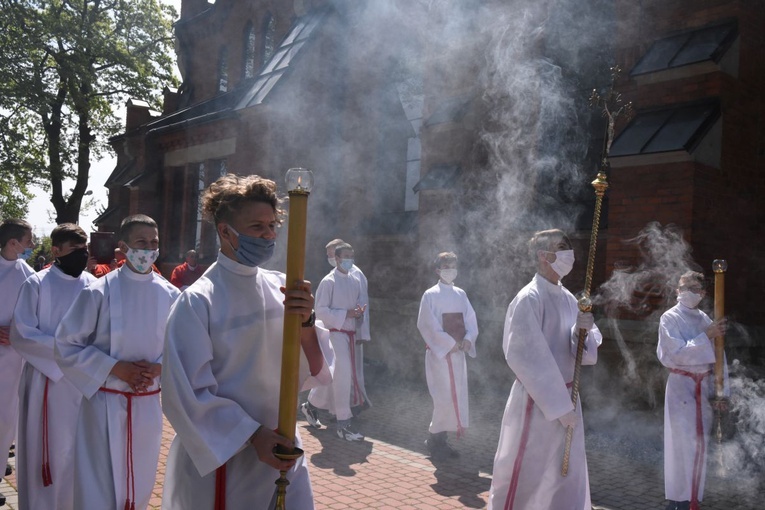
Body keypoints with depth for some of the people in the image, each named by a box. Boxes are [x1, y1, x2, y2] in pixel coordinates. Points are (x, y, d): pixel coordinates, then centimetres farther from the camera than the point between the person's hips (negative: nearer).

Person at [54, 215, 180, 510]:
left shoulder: (169, 295, -2)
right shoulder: (99, 292, -11)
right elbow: (67, 346, -8)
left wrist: (158, 367, -11)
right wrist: (116, 368, -16)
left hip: (148, 404, 3)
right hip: (105, 402, -3)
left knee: (139, 486, 17)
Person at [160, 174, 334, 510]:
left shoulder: (281, 289, -3)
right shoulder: (198, 302, -15)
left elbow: (313, 372, -5)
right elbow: (187, 394, -13)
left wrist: (305, 322, -22)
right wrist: (251, 435, -17)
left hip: (282, 452, 4)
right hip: (221, 457, -4)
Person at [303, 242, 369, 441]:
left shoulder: (355, 281, 10)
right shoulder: (328, 282, -9)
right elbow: (320, 311, -13)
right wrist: (346, 314, -19)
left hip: (350, 334, 7)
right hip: (335, 333, -7)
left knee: (334, 377, 15)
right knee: (343, 376, -9)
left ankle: (311, 406, 36)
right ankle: (343, 424, 0)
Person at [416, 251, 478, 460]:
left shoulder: (461, 294, 10)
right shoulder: (430, 295, -6)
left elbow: (471, 320, 8)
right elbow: (428, 325, -13)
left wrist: (468, 339, -10)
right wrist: (450, 343, -16)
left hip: (458, 353, 6)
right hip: (439, 353, -6)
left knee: (456, 398, 7)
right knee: (444, 398, -8)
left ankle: (441, 439, 19)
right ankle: (435, 439, 9)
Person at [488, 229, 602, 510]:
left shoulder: (568, 298, 6)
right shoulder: (529, 299, -16)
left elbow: (584, 352, 6)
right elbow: (527, 358, -19)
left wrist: (582, 330, -16)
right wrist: (558, 405, -18)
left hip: (565, 396, 7)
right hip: (537, 401, -7)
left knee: (568, 475, 15)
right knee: (526, 476, 4)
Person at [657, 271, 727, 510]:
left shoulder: (705, 319, 7)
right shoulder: (669, 319, -9)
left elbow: (717, 357, 8)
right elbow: (678, 352, -18)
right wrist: (707, 336, -21)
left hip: (704, 385, 5)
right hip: (681, 385, -5)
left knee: (699, 443, 12)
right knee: (683, 444, -3)